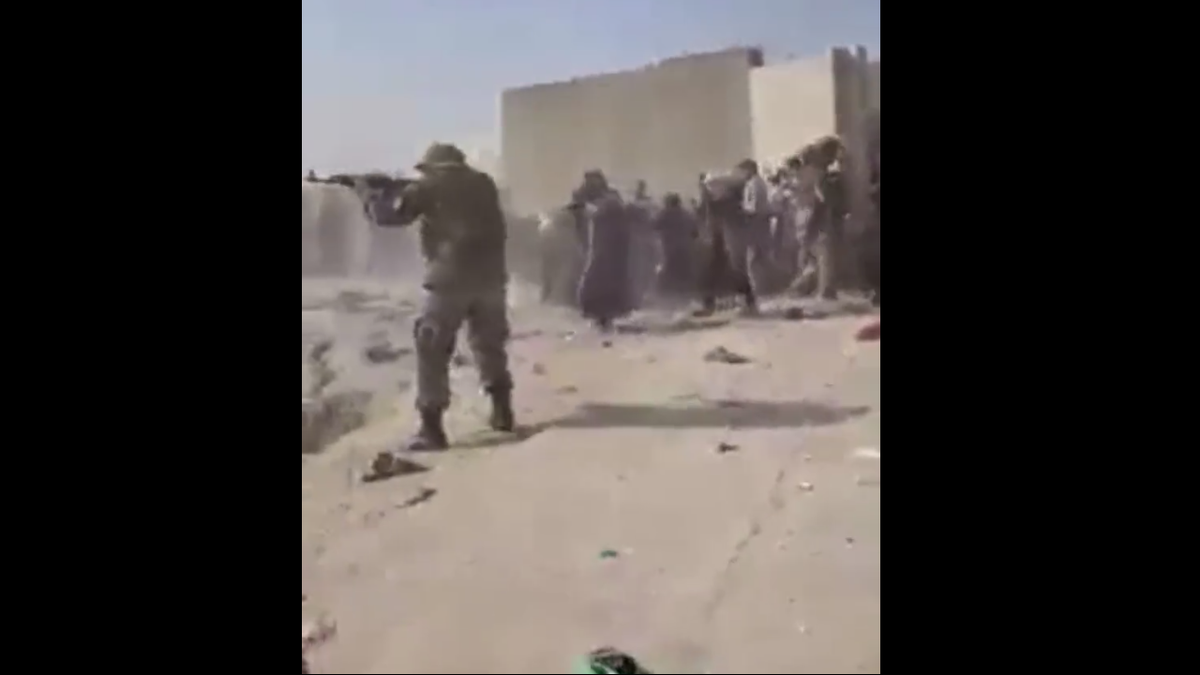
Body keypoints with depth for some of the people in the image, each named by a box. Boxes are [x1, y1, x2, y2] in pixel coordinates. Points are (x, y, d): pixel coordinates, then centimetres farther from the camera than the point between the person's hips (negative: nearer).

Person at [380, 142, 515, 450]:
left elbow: (393, 215, 5)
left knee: (432, 349, 0)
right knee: (490, 344, 21)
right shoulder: (484, 183, 17)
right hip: (490, 276, 5)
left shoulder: (432, 186, 3)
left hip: (450, 277, -5)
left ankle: (431, 428, -6)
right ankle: (502, 412, 26)